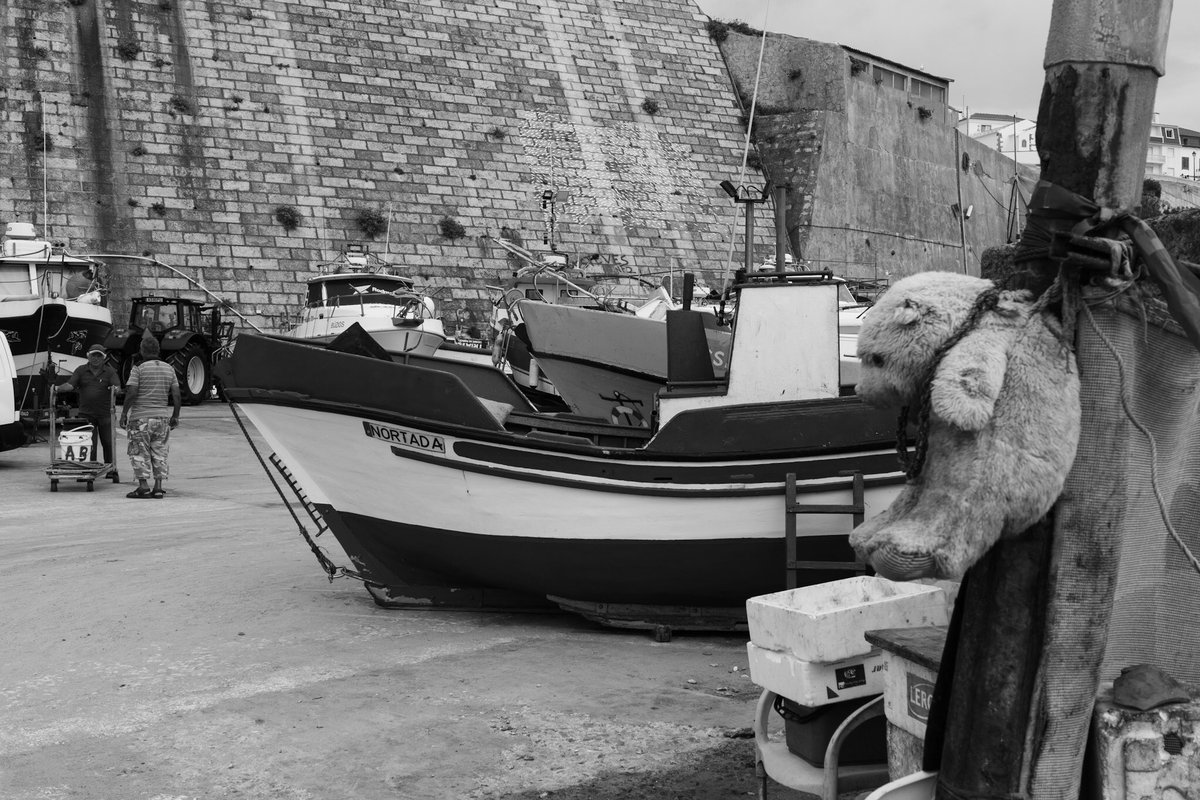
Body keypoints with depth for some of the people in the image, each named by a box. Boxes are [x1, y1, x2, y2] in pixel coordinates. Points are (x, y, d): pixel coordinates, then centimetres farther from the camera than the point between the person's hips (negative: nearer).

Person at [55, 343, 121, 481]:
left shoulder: (110, 372, 7)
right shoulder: (81, 371, 11)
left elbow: (118, 387, -6)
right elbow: (70, 385, 1)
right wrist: (58, 388, -19)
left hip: (105, 414, -1)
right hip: (85, 414, 1)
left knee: (108, 442, -1)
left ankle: (112, 470, 8)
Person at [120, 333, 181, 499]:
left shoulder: (138, 369, -7)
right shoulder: (169, 369, 7)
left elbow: (131, 393, -14)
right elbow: (176, 395, 4)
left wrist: (124, 413, -6)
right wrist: (175, 416, 12)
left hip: (140, 417, -4)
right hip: (162, 417, 4)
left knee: (139, 452, 3)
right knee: (159, 452, 10)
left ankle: (143, 486, -3)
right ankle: (158, 487, 6)